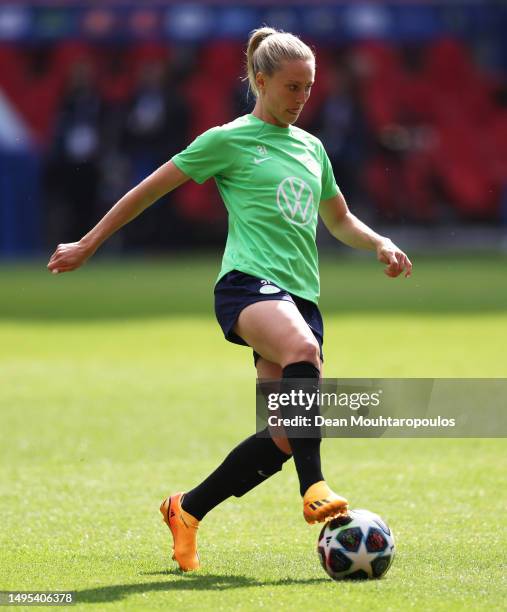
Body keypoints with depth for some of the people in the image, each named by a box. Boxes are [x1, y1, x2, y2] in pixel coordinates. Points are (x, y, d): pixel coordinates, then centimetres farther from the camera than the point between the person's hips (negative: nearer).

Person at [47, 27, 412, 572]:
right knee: (302, 349, -40)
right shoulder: (229, 140, 3)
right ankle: (314, 488, -43)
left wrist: (380, 244, 15)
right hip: (248, 282, -7)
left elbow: (339, 220, 35)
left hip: (300, 295, 7)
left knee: (284, 438, -5)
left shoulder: (311, 148, 21)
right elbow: (149, 190, 9)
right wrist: (89, 244, 10)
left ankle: (187, 510, 14)